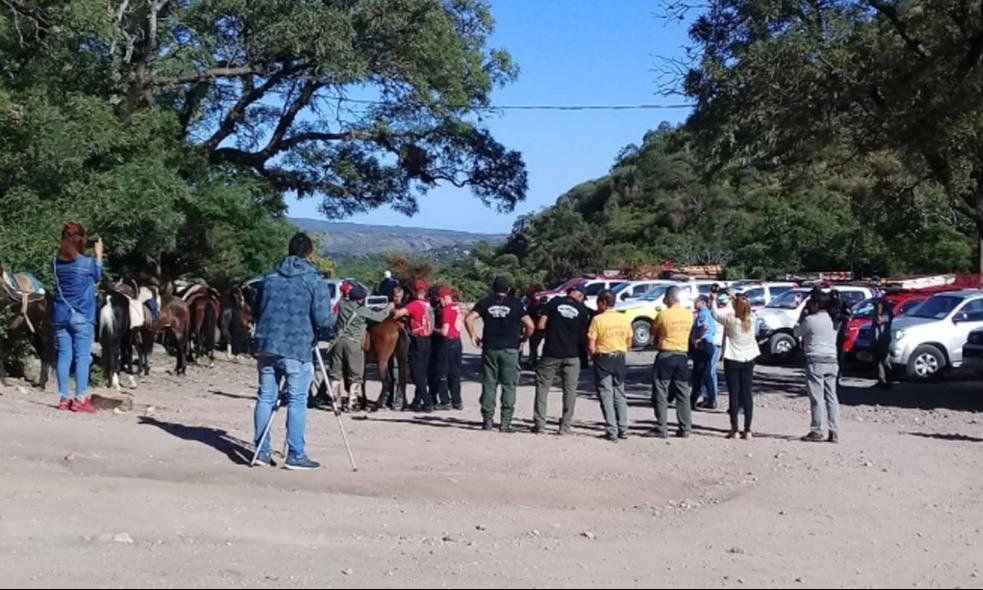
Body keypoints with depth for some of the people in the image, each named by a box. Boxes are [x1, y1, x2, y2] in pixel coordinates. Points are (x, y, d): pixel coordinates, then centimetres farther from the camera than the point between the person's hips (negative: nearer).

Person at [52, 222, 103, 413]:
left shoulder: (57, 261, 0)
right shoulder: (87, 262, -10)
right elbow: (98, 275, 10)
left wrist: (66, 248, 16)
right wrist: (99, 254, 20)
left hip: (60, 315, 4)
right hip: (82, 317, -4)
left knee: (64, 355, 7)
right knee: (82, 356, -2)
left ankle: (64, 398, 8)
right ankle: (80, 399, -4)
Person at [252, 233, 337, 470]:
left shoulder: (270, 278, 12)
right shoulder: (315, 281, -4)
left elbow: (257, 313, 17)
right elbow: (323, 319, -9)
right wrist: (334, 319, 11)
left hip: (266, 347, 5)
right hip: (297, 350, -5)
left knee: (265, 397, 10)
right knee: (297, 401, 0)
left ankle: (262, 451, 13)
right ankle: (296, 455, 0)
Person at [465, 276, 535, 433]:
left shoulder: (485, 303, 5)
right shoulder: (515, 303, 1)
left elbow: (468, 319, -5)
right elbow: (530, 325, -7)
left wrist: (473, 336, 7)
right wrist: (523, 338, 9)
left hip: (489, 348, 2)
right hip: (510, 349, -2)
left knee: (489, 385, 9)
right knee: (509, 386, 3)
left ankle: (488, 420, 10)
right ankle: (505, 423, -1)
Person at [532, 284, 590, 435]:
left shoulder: (554, 302, -2)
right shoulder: (583, 309, 0)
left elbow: (541, 326, -4)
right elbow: (584, 332, 5)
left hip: (551, 353, 0)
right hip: (572, 355, 1)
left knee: (542, 387, 8)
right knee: (570, 390, 9)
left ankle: (539, 424, 4)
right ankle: (565, 426, 8)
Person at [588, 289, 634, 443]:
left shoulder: (598, 319, -12)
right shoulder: (624, 319, 2)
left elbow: (591, 346, -12)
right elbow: (629, 343, 8)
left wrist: (593, 355, 7)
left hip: (603, 359, -4)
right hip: (620, 358, 4)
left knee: (606, 395, 0)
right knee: (620, 394, 14)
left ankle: (612, 431, -4)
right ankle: (623, 430, 13)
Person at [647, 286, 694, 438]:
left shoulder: (663, 314, -11)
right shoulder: (689, 315, 2)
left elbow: (655, 333, 1)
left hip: (665, 355, -5)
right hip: (682, 355, 5)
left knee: (661, 394, 1)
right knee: (683, 394, 9)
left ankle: (661, 429, -1)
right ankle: (685, 429, 10)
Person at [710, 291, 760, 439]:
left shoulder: (730, 320, -18)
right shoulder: (751, 319, -7)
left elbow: (716, 313, -3)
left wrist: (713, 300, 16)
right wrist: (734, 298, 28)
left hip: (732, 360, -4)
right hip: (748, 360, 4)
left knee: (734, 394, 1)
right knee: (747, 394, 6)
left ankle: (734, 430, 2)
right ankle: (747, 430, 7)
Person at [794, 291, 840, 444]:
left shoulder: (810, 320, -10)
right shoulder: (833, 320, 9)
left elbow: (797, 333, 5)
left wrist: (804, 315, 14)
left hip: (816, 360, -6)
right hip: (831, 360, 6)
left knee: (817, 398, -4)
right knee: (831, 397, 6)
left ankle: (817, 431, -2)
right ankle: (834, 432, 6)